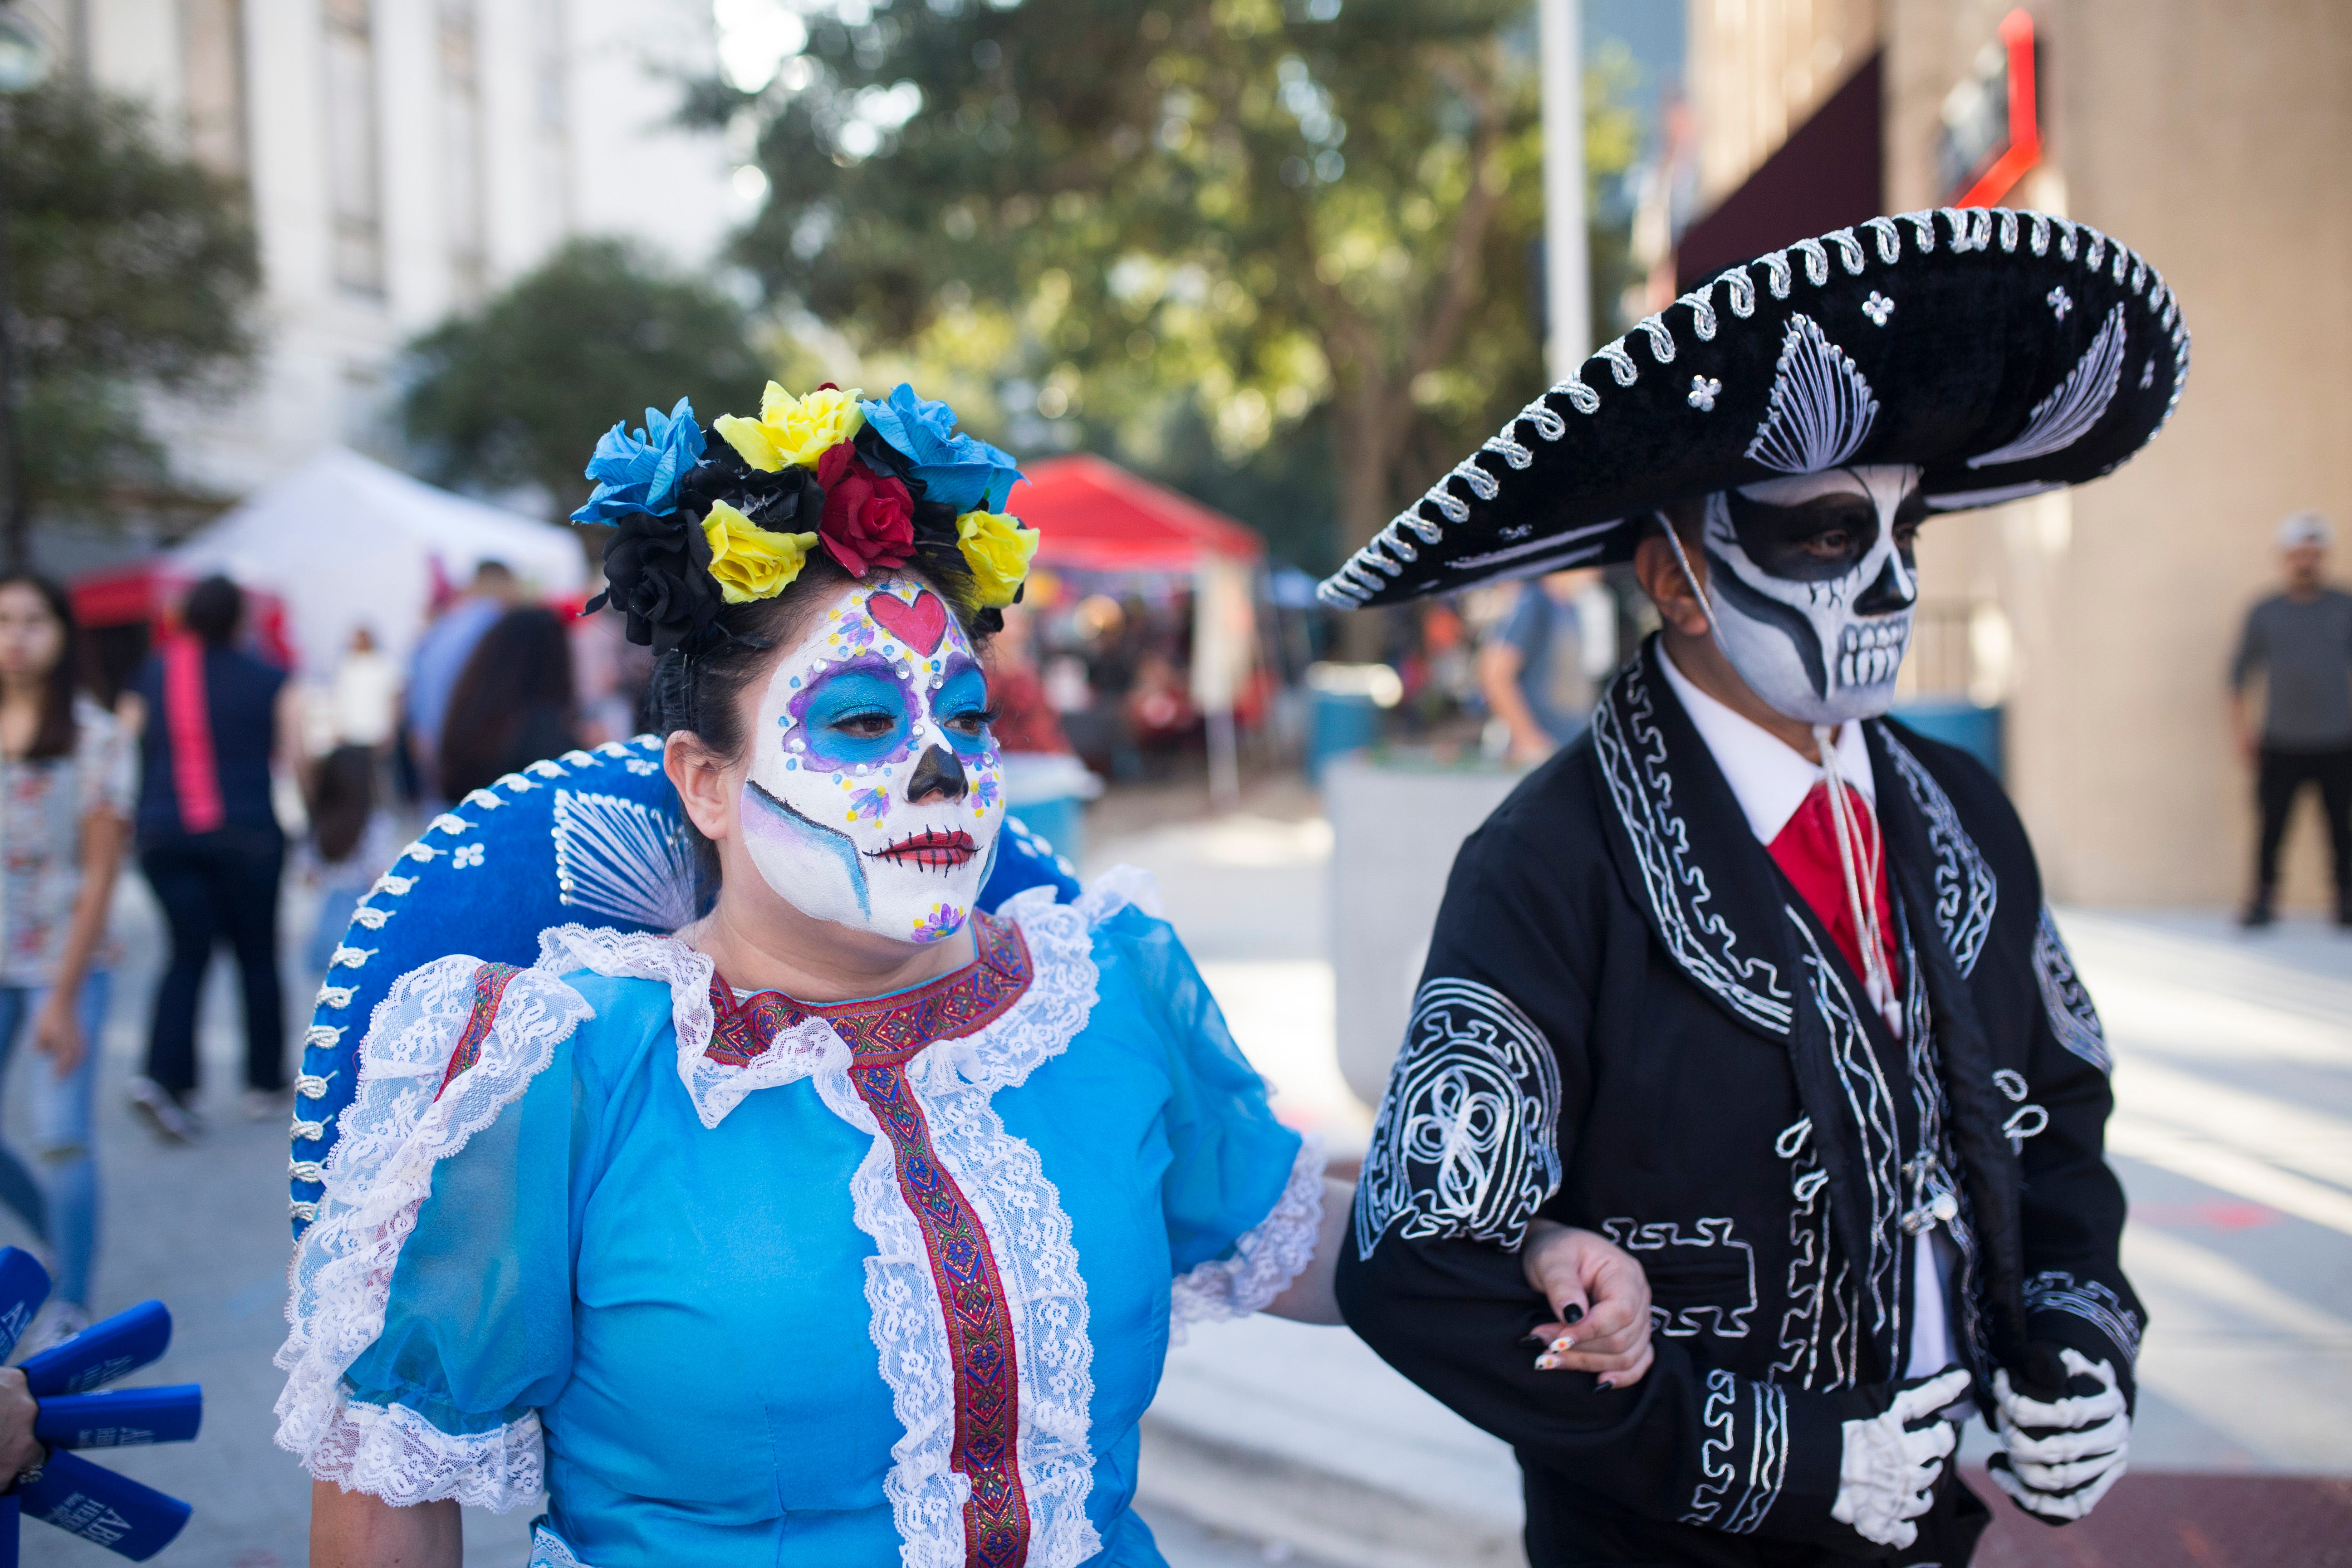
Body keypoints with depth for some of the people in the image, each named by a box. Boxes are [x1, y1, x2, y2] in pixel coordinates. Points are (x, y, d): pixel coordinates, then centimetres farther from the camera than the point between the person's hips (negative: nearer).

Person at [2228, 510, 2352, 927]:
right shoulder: (2264, 613, 8)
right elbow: (2240, 673, 13)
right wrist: (2243, 728, 5)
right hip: (2281, 746, 0)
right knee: (2272, 825, -3)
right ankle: (2264, 900, 8)